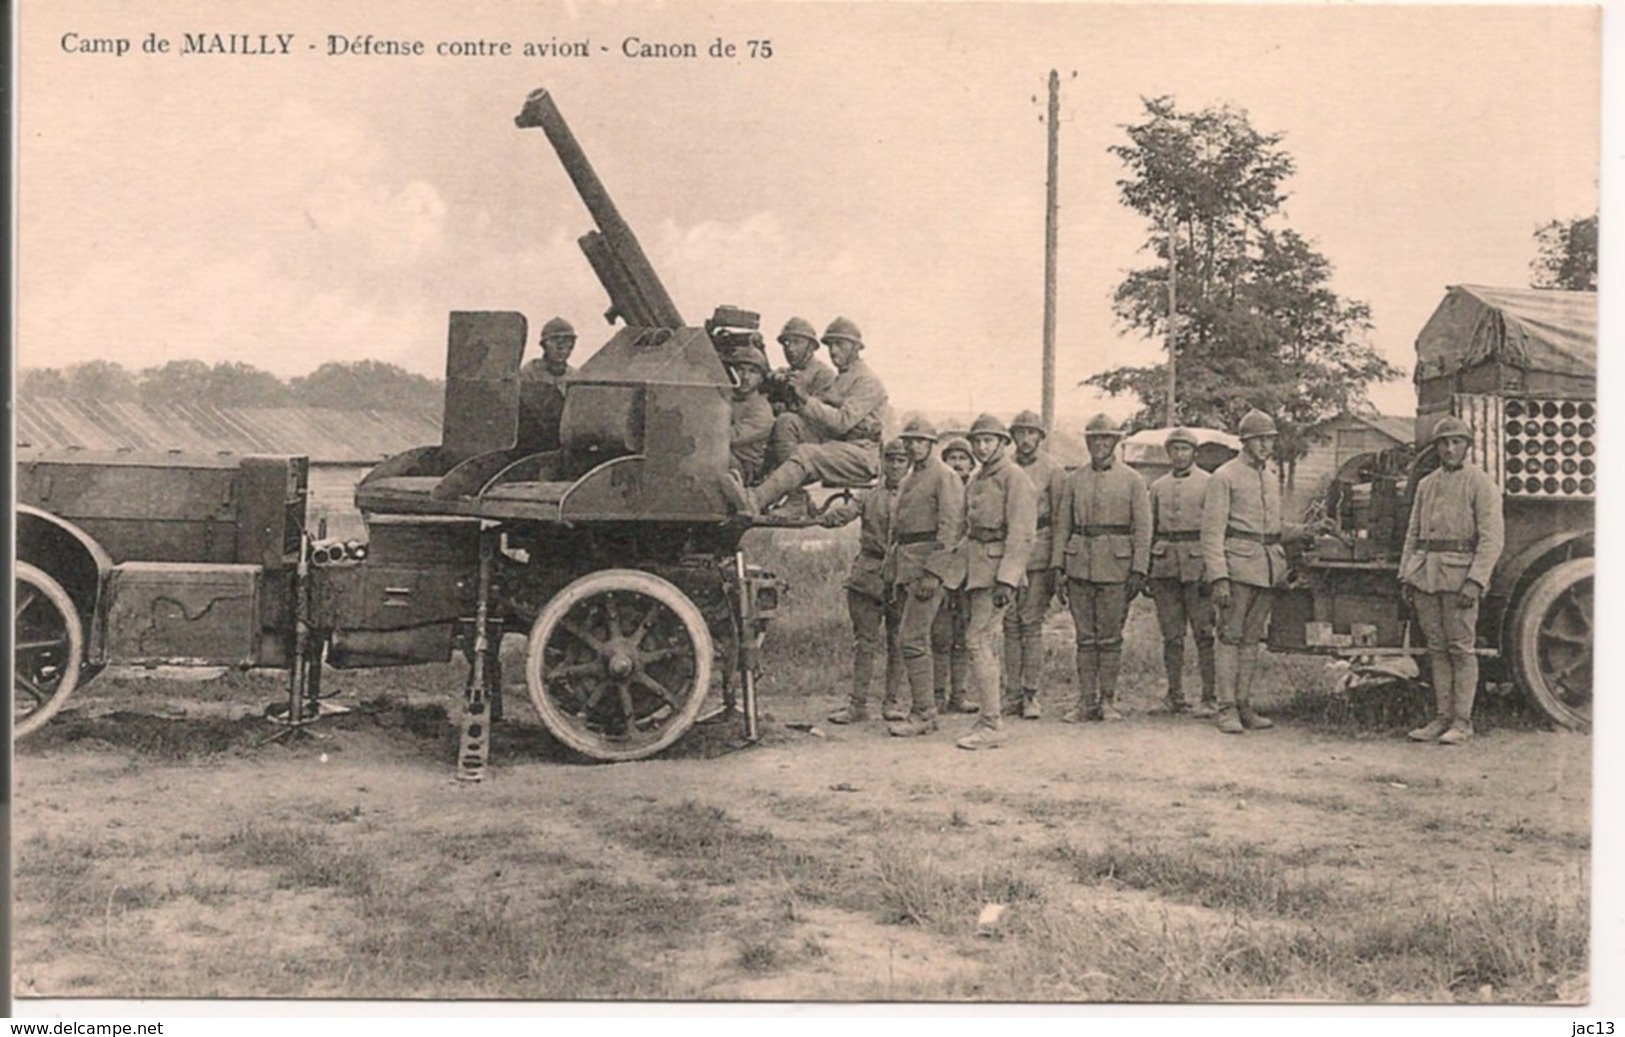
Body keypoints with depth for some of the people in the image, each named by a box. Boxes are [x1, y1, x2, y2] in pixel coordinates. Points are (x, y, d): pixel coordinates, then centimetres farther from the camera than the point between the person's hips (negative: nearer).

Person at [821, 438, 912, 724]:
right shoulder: (868, 495, 11)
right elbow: (846, 511, -5)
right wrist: (827, 516, -28)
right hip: (867, 574, 2)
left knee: (898, 643, 4)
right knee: (864, 642, 3)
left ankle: (893, 702, 15)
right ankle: (858, 704, 6)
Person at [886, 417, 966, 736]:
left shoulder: (945, 477, -8)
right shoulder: (908, 480, 19)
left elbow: (950, 527, -16)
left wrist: (932, 573, -22)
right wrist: (897, 572, 18)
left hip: (928, 562, -9)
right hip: (906, 565, 9)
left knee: (913, 638, -13)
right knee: (918, 638, 12)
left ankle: (922, 713, -8)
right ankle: (924, 710, 19)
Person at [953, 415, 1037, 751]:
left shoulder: (1015, 478, -11)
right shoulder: (975, 481, 16)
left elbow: (1022, 534, -18)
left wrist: (1006, 580, -24)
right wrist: (963, 570, 18)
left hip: (997, 567, -9)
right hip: (977, 568, 9)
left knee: (979, 640, -13)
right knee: (986, 643, 12)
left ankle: (991, 725, -12)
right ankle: (989, 718, 20)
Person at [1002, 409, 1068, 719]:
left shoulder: (1053, 470, 2)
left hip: (1038, 551, -3)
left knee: (1032, 623, -4)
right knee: (1010, 623, 4)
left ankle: (1031, 694, 4)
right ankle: (1012, 693, 10)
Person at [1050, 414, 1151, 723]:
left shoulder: (1132, 480, 2)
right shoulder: (1075, 479, 10)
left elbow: (1142, 528, -1)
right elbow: (1062, 524, 9)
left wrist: (1139, 570, -8)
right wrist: (1057, 566, 1)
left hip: (1116, 565, -2)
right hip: (1079, 566, 3)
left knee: (1110, 637, 2)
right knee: (1085, 637, 6)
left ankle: (1108, 700, 12)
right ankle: (1086, 700, 11)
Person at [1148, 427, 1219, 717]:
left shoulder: (1208, 483, 4)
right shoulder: (1158, 487, 16)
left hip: (1198, 565, -3)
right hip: (1165, 567, 4)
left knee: (1204, 633, -6)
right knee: (1172, 636, 6)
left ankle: (1209, 698, -3)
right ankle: (1175, 696, 12)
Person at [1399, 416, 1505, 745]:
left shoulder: (1480, 483, -2)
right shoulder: (1426, 484, 16)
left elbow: (1493, 537, -9)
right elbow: (1413, 534, 18)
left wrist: (1475, 581, -17)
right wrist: (1405, 576, 9)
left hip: (1460, 573, -5)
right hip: (1425, 575, 5)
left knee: (1461, 649, -2)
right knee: (1436, 649, 8)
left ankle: (1462, 722, 4)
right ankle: (1442, 718, 13)